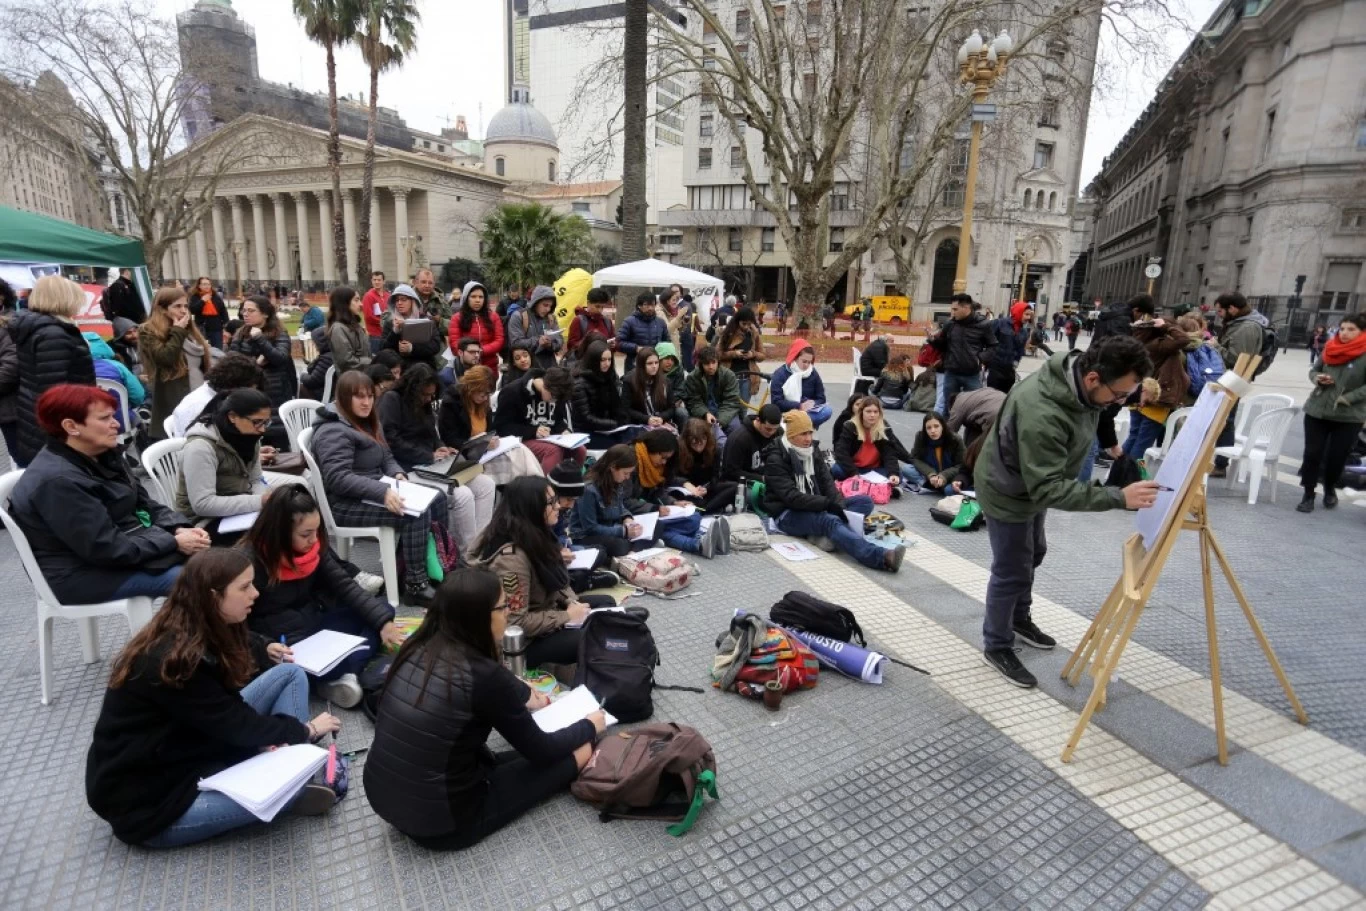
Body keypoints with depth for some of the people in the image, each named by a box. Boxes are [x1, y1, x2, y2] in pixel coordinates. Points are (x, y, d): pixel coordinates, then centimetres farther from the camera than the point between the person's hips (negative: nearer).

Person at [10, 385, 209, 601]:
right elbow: (108, 549, -26)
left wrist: (179, 528, -10)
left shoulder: (102, 455, 4)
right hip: (81, 573, -9)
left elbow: (144, 503, 8)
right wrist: (174, 542, -20)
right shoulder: (57, 481, -24)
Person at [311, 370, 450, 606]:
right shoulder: (334, 431, -17)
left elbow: (386, 458, 21)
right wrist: (382, 492, -35)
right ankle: (415, 586, -21)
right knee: (416, 512, -27)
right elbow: (338, 478, -28)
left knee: (436, 499, -1)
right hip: (345, 503, -10)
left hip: (372, 493, 10)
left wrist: (398, 474, -2)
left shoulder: (367, 423, 15)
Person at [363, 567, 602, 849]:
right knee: (579, 752, 1)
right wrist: (590, 726, 9)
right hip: (441, 823, -7)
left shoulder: (417, 647, -3)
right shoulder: (483, 675, -23)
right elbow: (540, 750, -7)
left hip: (381, 798, 7)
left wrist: (519, 700, 29)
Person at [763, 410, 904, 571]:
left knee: (865, 502, -9)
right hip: (788, 514, -8)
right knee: (830, 521, -37)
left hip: (815, 508, 8)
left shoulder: (813, 450, 9)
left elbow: (827, 482, 3)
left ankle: (825, 533, -35)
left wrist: (839, 504, -18)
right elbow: (791, 496, -22)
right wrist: (828, 504, -29)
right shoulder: (775, 460, -11)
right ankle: (882, 557, -57)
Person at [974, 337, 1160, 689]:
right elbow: (1050, 488, -40)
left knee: (1032, 555, 25)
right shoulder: (1042, 414, -43)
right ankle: (996, 646, 23)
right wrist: (1118, 497, -44)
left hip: (1034, 484, 9)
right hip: (1007, 491, -9)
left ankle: (1019, 619, 48)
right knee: (1011, 571, 3)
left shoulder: (1080, 377, -16)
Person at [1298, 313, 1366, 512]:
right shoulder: (1330, 349, 2)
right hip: (1317, 410, 3)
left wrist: (1347, 398, -19)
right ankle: (1308, 495, 13)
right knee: (1312, 454, 1)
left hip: (1348, 417, -2)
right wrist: (1318, 378, -5)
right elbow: (1314, 370, 15)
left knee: (1337, 457, 6)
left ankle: (1330, 489, 33)